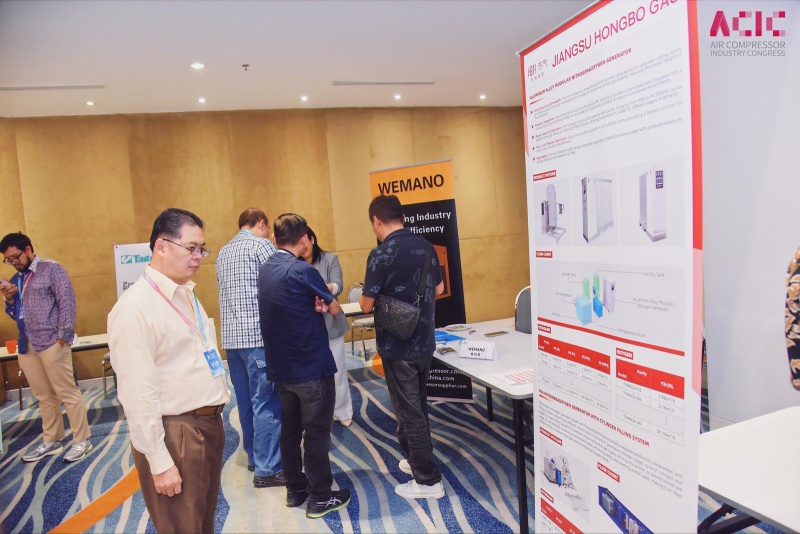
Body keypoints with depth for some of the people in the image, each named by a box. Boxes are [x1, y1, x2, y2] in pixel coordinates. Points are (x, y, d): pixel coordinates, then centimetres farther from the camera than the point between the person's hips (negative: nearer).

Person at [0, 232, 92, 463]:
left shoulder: (51, 269, -3)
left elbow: (67, 303, -10)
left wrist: (62, 337, -14)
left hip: (51, 344, -7)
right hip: (27, 347, 7)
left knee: (67, 394, -2)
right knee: (44, 397, 14)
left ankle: (82, 440, 6)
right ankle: (51, 441, 25)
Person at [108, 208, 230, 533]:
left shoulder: (186, 293, 9)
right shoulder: (135, 308, -19)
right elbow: (138, 393, -20)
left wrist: (218, 397, 14)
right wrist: (159, 462, -18)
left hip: (210, 422, 8)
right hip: (175, 434, -8)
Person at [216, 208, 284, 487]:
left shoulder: (223, 252, 17)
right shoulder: (261, 245, -7)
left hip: (231, 336, 8)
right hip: (258, 334, -8)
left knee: (246, 400, 17)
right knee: (266, 401, -3)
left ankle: (254, 456, 29)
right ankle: (267, 469, 2)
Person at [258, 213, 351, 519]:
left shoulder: (265, 271, 6)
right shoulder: (302, 271, -19)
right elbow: (334, 308, -8)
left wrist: (314, 301, -4)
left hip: (281, 366, 8)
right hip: (311, 366, -8)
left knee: (290, 429, 17)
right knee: (316, 431, 3)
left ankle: (295, 489, 30)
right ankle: (320, 498, 14)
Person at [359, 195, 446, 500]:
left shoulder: (381, 255, -19)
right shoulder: (426, 247, 2)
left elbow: (367, 305, -15)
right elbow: (438, 289, 12)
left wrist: (364, 297, 6)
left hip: (398, 347, -7)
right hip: (424, 342, 7)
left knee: (409, 411, 5)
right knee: (418, 406, 22)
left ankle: (428, 480, 15)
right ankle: (418, 459, 39)